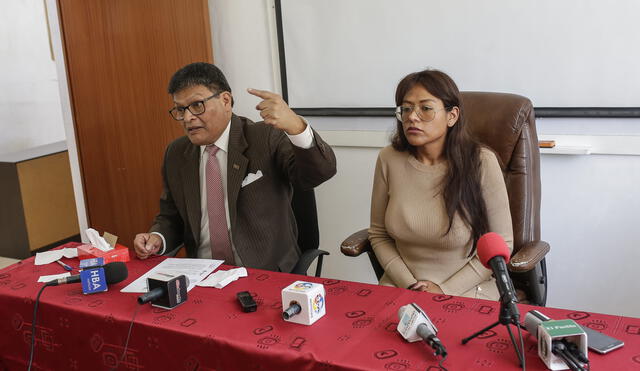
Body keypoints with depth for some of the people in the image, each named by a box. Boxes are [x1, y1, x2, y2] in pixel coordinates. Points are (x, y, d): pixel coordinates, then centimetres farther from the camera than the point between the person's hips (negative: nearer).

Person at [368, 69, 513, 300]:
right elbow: (378, 235, 6)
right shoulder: (389, 159, -3)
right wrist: (409, 285, -7)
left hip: (466, 291, -2)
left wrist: (445, 290, -10)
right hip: (401, 287, 2)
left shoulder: (481, 162, -11)